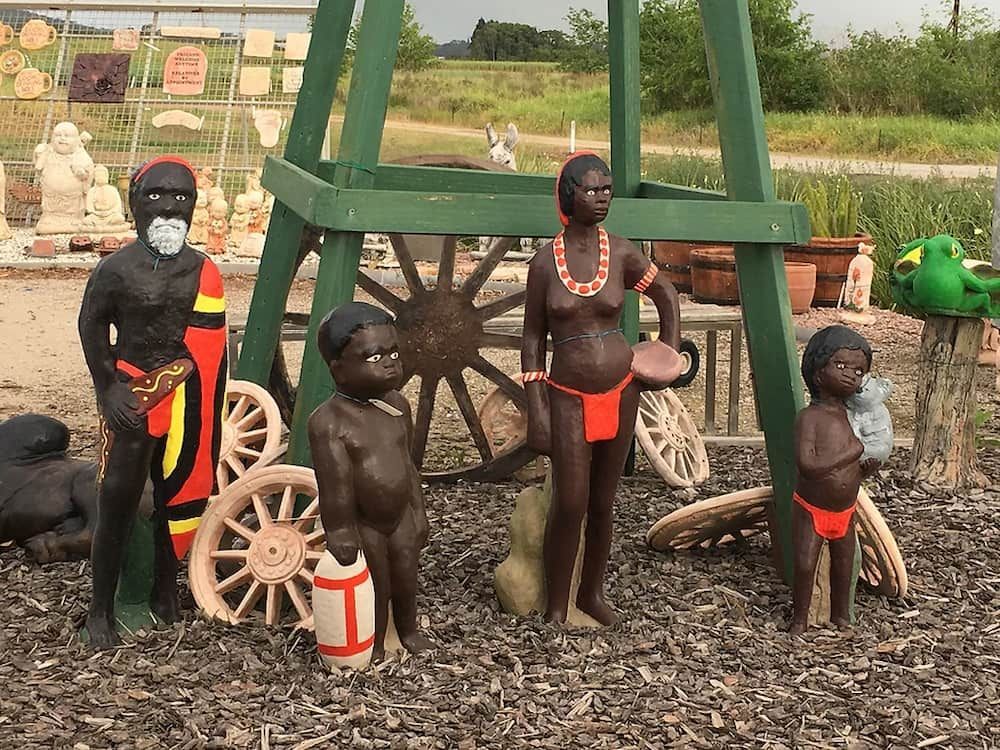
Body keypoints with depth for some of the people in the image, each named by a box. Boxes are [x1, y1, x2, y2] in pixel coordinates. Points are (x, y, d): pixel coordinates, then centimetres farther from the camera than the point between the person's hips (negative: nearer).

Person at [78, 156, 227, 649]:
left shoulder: (204, 272, 0)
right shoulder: (116, 268, -8)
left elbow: (214, 348, 5)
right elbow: (92, 326, 3)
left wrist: (212, 416, 5)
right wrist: (108, 387, -3)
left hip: (186, 403, 3)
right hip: (131, 402, -3)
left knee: (178, 500, 13)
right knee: (116, 504, 2)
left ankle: (165, 593, 31)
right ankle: (100, 610, 14)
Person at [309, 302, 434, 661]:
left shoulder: (397, 405, -1)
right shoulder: (329, 422, -23)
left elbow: (407, 463, 8)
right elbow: (336, 489, -22)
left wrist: (418, 513, 12)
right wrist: (341, 536, -19)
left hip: (402, 517, 6)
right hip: (362, 524, -6)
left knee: (406, 580, 19)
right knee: (375, 588, 8)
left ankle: (409, 632, 42)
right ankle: (374, 648, 29)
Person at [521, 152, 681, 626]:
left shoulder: (621, 253, -1)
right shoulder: (545, 261, -4)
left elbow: (667, 296, 16)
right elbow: (533, 337, 0)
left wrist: (671, 356, 10)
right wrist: (536, 410, -5)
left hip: (620, 390, 2)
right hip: (568, 395, -2)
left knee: (603, 502, 11)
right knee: (569, 505, -6)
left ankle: (592, 594, 29)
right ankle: (555, 607, 9)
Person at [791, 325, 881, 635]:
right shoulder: (809, 417, -20)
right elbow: (808, 466, -33)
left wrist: (867, 469, -9)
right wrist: (853, 451, -27)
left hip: (845, 512, 5)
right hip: (811, 510, -5)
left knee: (843, 566, 17)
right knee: (804, 566, -2)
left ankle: (840, 617, 35)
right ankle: (800, 619, 17)